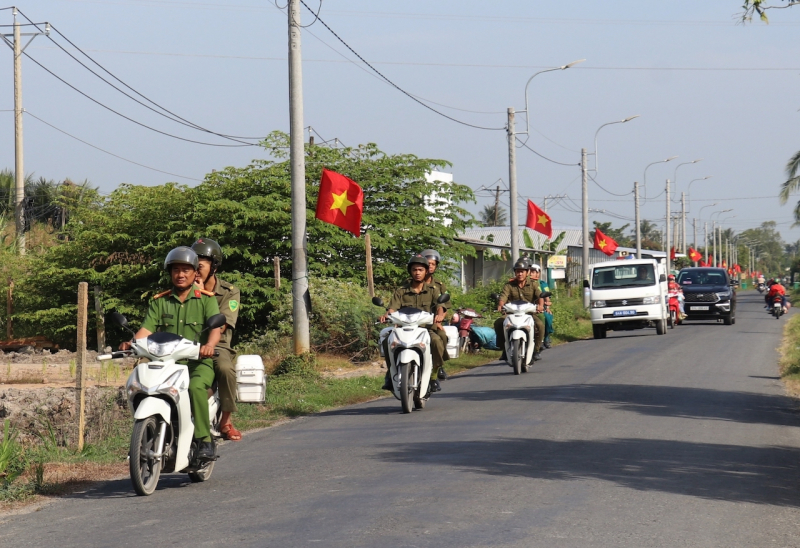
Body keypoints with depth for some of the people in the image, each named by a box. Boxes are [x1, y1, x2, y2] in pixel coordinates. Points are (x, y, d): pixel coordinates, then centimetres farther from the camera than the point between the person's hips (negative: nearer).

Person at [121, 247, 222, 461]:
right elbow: (147, 328, 4)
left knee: (195, 387, -34)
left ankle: (206, 441, -25)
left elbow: (215, 327, -9)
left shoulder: (206, 299, 7)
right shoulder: (159, 302, 17)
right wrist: (131, 342, -18)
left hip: (198, 362, -3)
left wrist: (209, 344, -32)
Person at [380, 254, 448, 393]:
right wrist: (387, 314, -25)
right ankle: (390, 372, -9)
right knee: (387, 341, -28)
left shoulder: (433, 290, 12)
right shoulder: (401, 291, 14)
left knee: (437, 341, -34)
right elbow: (393, 306, -1)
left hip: (427, 328, -1)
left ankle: (433, 376, -17)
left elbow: (440, 305, -5)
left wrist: (440, 314, -29)